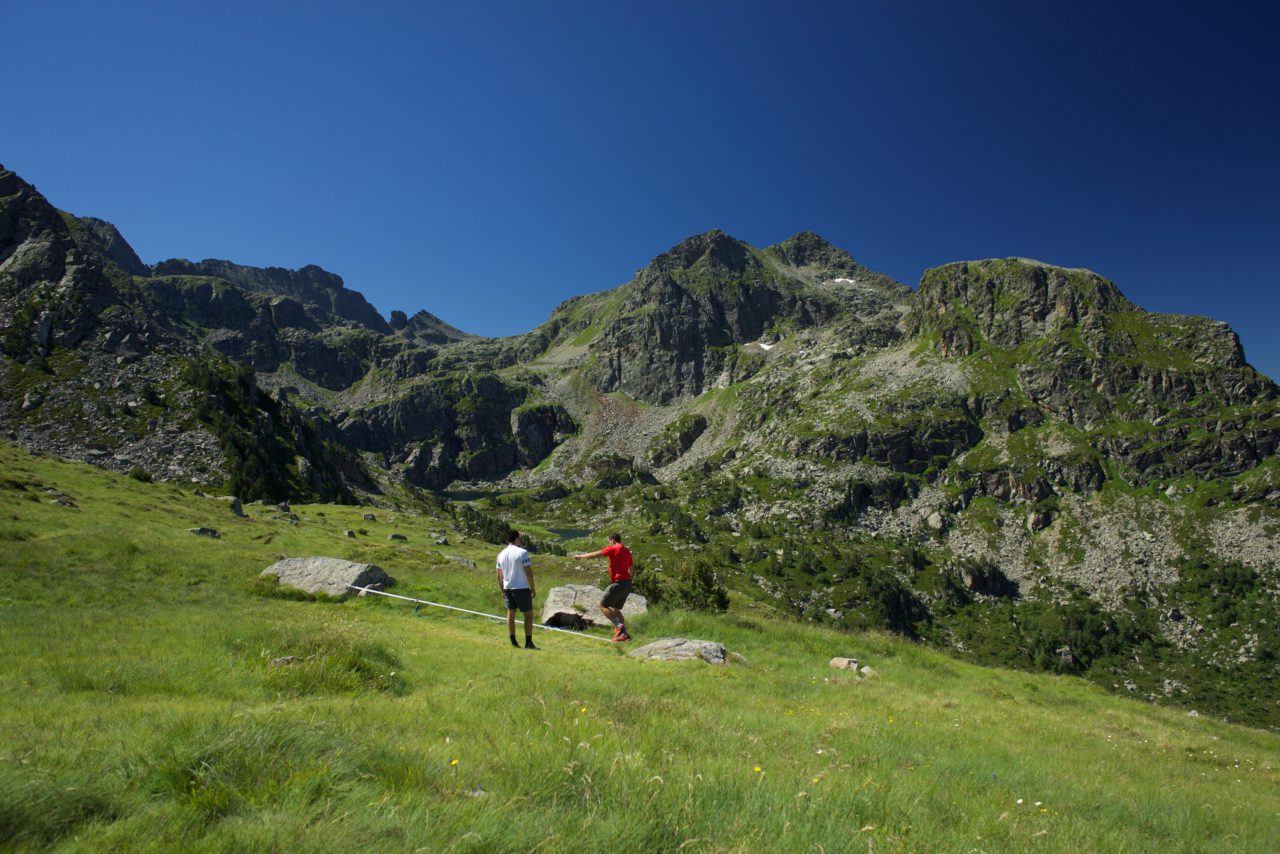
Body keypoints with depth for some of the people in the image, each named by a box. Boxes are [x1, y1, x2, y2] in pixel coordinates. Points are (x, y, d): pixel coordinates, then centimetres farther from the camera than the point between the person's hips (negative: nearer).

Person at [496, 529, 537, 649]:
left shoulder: (501, 554, 6)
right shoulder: (522, 552, -12)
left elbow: (499, 575, 11)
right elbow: (528, 572, -14)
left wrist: (502, 590, 19)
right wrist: (533, 589, -6)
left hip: (507, 588, 6)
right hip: (522, 588, -6)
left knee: (510, 614, 13)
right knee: (528, 614, 3)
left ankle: (513, 642, 15)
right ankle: (528, 643, 1)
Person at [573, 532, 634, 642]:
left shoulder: (612, 549, -7)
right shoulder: (627, 551, 15)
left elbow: (594, 555, -2)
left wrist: (580, 556, 11)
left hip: (618, 583, -8)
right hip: (628, 583, 8)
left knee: (603, 606, 1)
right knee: (615, 608, 15)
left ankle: (619, 625, -14)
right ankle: (623, 633, 7)